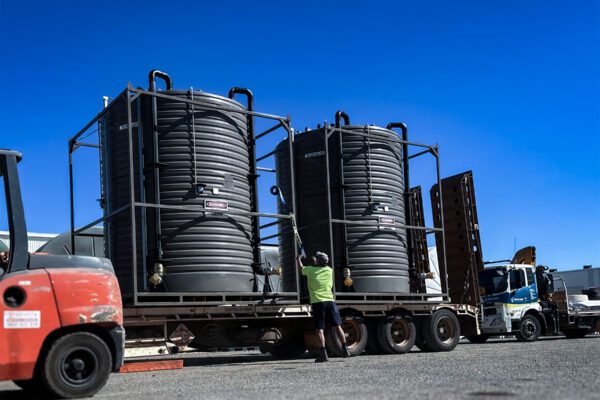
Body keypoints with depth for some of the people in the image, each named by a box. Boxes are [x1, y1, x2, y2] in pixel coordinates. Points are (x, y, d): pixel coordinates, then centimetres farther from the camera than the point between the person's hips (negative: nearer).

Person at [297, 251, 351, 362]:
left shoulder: (310, 270, 1)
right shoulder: (329, 270, 10)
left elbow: (301, 268, 23)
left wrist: (299, 259, 42)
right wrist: (316, 262, 48)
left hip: (317, 302, -3)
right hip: (330, 301, 3)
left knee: (319, 330, -3)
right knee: (337, 326, 8)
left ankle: (323, 354, -9)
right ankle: (345, 350, 8)